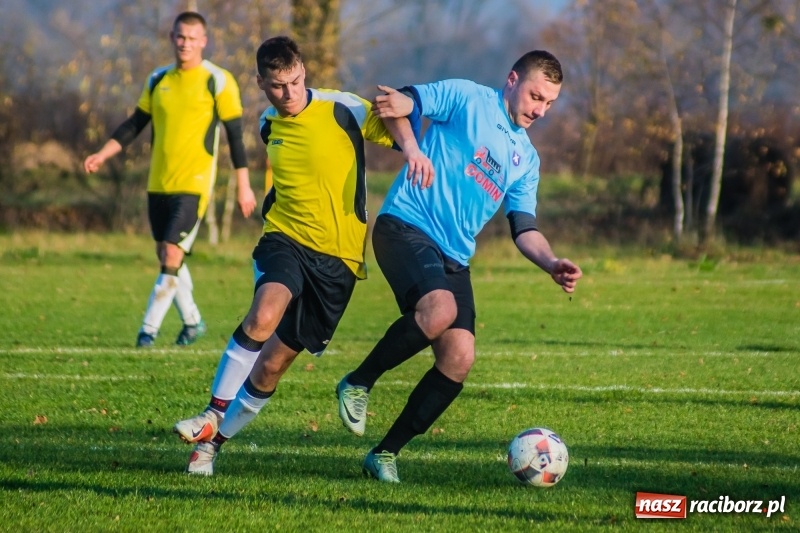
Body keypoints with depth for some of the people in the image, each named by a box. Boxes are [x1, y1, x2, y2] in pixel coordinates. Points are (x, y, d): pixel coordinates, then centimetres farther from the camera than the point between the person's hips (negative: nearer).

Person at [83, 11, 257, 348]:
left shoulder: (218, 82, -5)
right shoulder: (158, 81, 10)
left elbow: (235, 135, -3)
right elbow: (135, 124, 16)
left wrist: (243, 186, -3)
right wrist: (102, 155, 4)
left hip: (194, 184, -6)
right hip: (158, 183, 6)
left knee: (172, 254, -14)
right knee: (165, 256, 11)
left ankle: (149, 329, -9)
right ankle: (192, 321, 27)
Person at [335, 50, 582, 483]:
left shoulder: (526, 159, 21)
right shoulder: (467, 99, 2)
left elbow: (524, 228, 18)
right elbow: (400, 102, -6)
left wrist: (552, 264, -2)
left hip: (454, 257, 7)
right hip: (406, 226, -7)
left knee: (459, 358, -9)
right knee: (440, 309, -34)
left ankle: (386, 454, 4)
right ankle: (359, 383, -11)